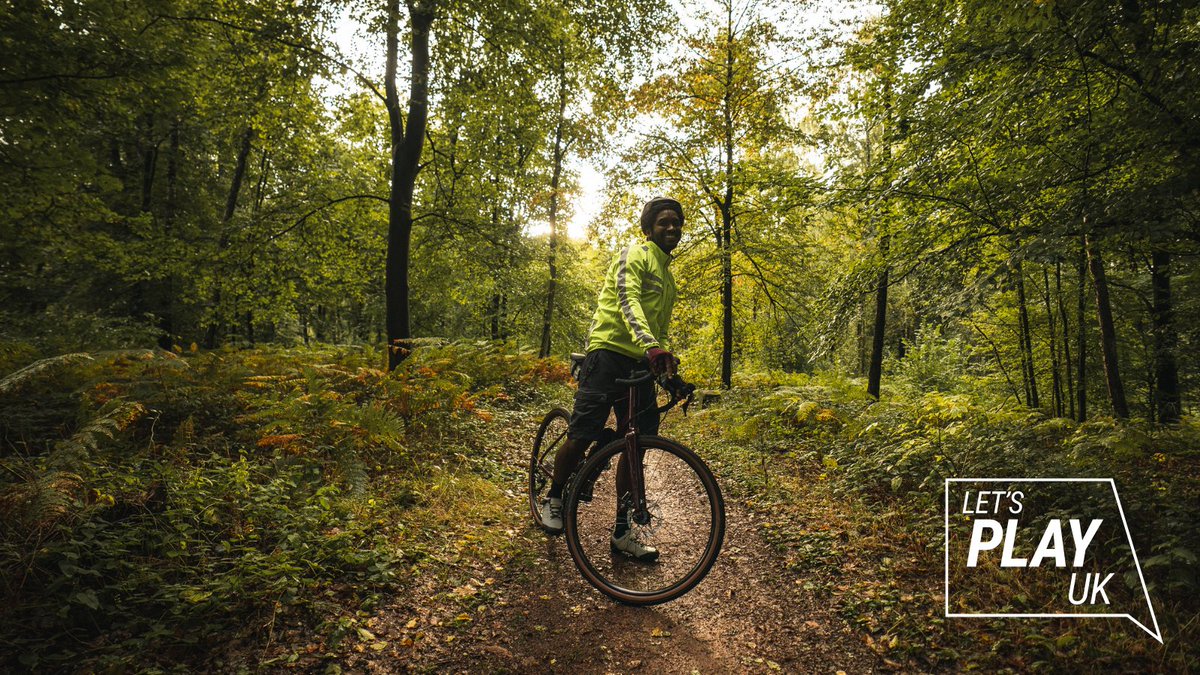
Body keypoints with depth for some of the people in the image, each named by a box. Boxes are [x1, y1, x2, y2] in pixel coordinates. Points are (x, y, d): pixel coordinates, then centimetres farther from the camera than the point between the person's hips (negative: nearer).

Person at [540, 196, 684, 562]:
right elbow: (628, 301, -22)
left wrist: (668, 362, 20)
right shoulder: (635, 254, -2)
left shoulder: (667, 275, 25)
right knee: (583, 436, -10)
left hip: (642, 364, 8)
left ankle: (622, 531, 13)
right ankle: (554, 498, 17)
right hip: (610, 352, -8)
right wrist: (651, 345, -38)